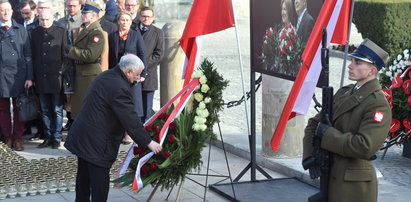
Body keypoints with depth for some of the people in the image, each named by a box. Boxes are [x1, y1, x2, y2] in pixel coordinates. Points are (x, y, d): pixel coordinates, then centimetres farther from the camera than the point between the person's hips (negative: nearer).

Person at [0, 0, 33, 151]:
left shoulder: (20, 30, 7)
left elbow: (28, 55, 5)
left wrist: (29, 77, 0)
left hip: (18, 74, 0)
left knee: (18, 108, 4)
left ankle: (18, 138, 12)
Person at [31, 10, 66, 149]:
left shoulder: (61, 31, 0)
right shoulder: (35, 33, 9)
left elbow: (65, 54, -1)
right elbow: (33, 55, 10)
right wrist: (34, 77, 5)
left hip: (56, 77, -3)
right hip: (41, 78, 3)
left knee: (57, 110, 3)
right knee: (45, 111, 9)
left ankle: (56, 138, 11)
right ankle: (48, 137, 17)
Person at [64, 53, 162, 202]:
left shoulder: (106, 76, 6)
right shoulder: (120, 88, -25)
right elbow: (130, 120, -21)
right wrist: (148, 142, -15)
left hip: (82, 136, 10)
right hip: (96, 142, -10)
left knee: (84, 178, 21)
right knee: (100, 183, -2)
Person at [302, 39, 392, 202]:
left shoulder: (378, 104, -15)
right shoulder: (344, 93, 10)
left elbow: (364, 147, -26)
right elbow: (314, 124, 12)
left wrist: (326, 133, -18)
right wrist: (310, 157, -4)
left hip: (354, 184, -7)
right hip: (331, 176, 7)